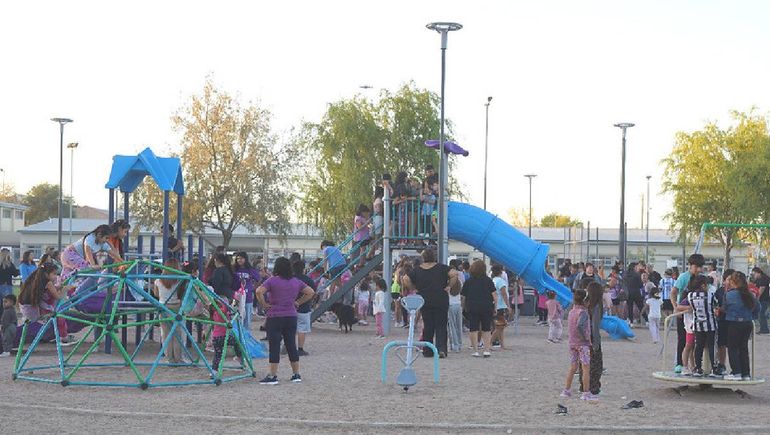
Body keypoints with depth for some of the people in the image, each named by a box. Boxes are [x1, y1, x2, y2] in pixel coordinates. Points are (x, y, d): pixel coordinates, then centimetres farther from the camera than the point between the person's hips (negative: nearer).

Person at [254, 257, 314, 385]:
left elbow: (259, 291, -22)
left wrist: (264, 304, -10)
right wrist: (298, 302, 10)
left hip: (275, 318, -4)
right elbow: (310, 292, 9)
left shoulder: (272, 281, -9)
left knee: (274, 347, -2)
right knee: (291, 345, 12)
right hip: (291, 317, 5)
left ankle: (273, 376, -2)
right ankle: (296, 374, 16)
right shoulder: (296, 282, 5)